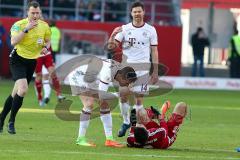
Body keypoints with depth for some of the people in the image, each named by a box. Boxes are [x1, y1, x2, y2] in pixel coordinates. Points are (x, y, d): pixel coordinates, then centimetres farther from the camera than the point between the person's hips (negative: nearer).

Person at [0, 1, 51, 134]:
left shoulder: (44, 26, -2)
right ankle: (11, 122, -11)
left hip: (32, 62, 5)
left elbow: (48, 41, 15)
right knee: (23, 89, -24)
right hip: (18, 59, -5)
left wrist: (46, 48, -7)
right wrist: (26, 29, -33)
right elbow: (13, 42, -29)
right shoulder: (19, 25, -16)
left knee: (16, 93, 9)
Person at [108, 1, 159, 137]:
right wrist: (113, 35, -19)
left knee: (139, 98, -3)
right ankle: (126, 122, 15)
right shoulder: (124, 29, 5)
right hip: (127, 66, 1)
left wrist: (156, 72, 1)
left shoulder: (150, 30, 3)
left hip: (143, 67, -1)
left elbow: (154, 51, 5)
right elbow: (111, 46, 0)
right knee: (123, 94, -5)